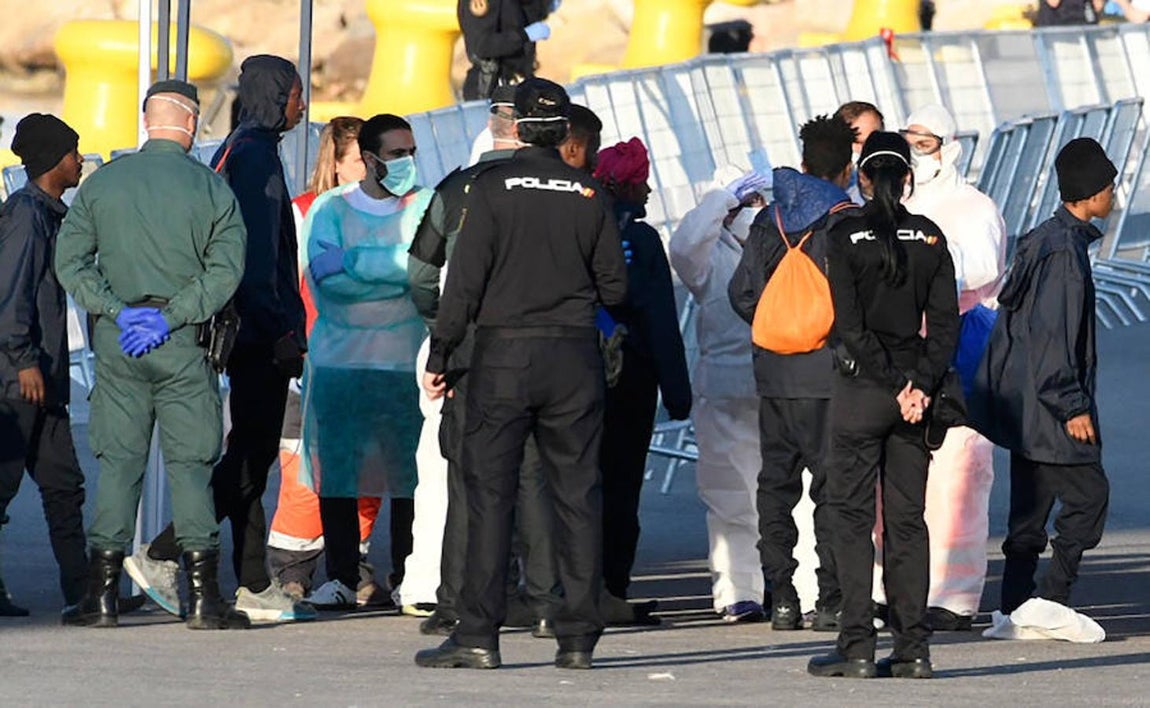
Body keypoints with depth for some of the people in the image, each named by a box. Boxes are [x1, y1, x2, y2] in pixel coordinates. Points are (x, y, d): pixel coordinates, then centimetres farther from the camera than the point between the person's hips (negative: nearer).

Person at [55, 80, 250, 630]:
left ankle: (102, 594, 3)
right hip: (184, 347, -2)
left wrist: (117, 311, -4)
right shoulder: (211, 189, -2)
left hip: (116, 344, 2)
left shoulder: (103, 181, 4)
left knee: (117, 462, 5)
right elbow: (224, 270, -10)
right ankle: (203, 597, -1)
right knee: (190, 464, 2)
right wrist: (169, 316, -11)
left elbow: (69, 259, 1)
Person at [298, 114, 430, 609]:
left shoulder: (427, 206, 8)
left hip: (408, 363, -1)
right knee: (337, 474, 0)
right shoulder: (330, 209, 10)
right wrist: (400, 267, -7)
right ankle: (341, 577, 8)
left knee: (411, 475, -4)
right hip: (338, 361, 1)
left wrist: (356, 263, -11)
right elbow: (326, 274, -6)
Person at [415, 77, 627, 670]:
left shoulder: (494, 188, -6)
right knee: (577, 494, 6)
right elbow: (615, 288, 6)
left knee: (490, 493, -1)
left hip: (503, 356, -2)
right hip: (574, 358, 2)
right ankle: (578, 636, 5)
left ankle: (478, 634, -6)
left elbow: (464, 282, -8)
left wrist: (439, 355, -1)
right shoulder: (589, 195, 3)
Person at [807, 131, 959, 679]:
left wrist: (897, 385, -9)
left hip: (861, 387, -4)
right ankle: (913, 649, 4)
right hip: (914, 392, 4)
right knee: (908, 519, 7)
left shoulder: (846, 237, -7)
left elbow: (850, 325, -12)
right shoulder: (930, 238, 5)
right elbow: (945, 321, 0)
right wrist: (921, 385, -3)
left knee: (853, 515, 1)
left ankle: (857, 647, -5)